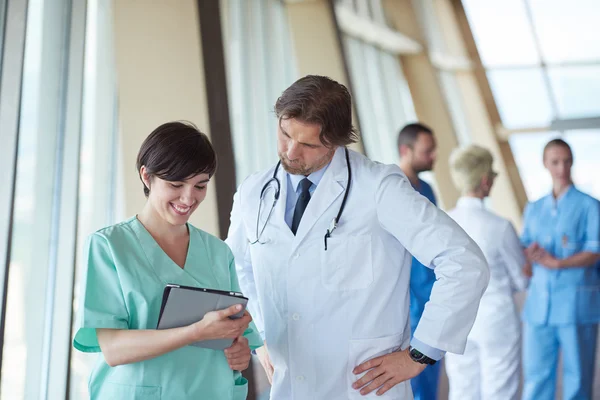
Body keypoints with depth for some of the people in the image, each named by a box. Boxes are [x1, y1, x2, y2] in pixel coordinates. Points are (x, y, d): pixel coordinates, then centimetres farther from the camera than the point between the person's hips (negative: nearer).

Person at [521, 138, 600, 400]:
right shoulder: (534, 209, 16)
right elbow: (523, 247, 11)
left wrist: (556, 262, -20)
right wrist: (531, 253, -13)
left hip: (577, 302, -3)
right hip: (539, 302, 3)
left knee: (577, 376, 3)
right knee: (536, 375, 3)